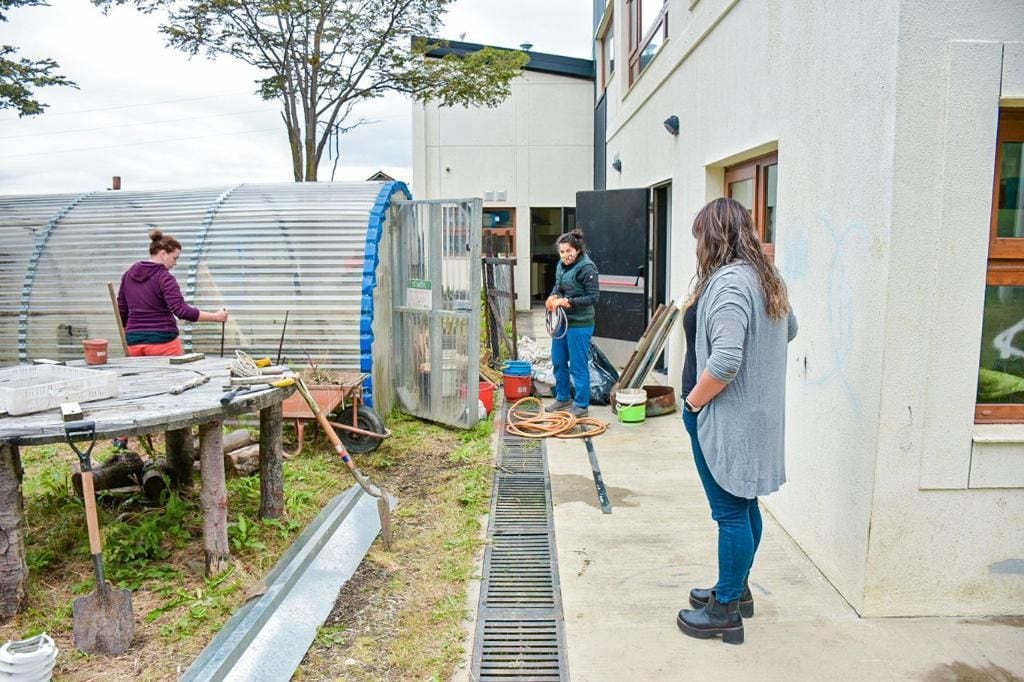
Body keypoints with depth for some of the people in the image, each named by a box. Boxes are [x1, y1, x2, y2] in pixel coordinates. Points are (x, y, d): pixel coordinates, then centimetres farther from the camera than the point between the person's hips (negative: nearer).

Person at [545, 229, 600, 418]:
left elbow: (594, 296, -18)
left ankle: (581, 405, 12)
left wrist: (568, 302, -23)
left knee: (578, 365, 0)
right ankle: (563, 398, 35)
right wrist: (553, 296, -1)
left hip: (579, 324, -8)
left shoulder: (586, 268, -17)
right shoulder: (561, 265, 6)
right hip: (562, 321, 9)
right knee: (558, 361, 18)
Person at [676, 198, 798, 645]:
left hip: (726, 419, -10)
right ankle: (737, 591, 35)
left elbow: (725, 361, -30)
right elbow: (789, 328, 27)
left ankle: (725, 612, 15)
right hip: (755, 414, 10)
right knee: (744, 506, 19)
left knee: (731, 512, 1)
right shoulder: (765, 277, 9)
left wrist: (694, 401, -16)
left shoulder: (727, 281, -21)